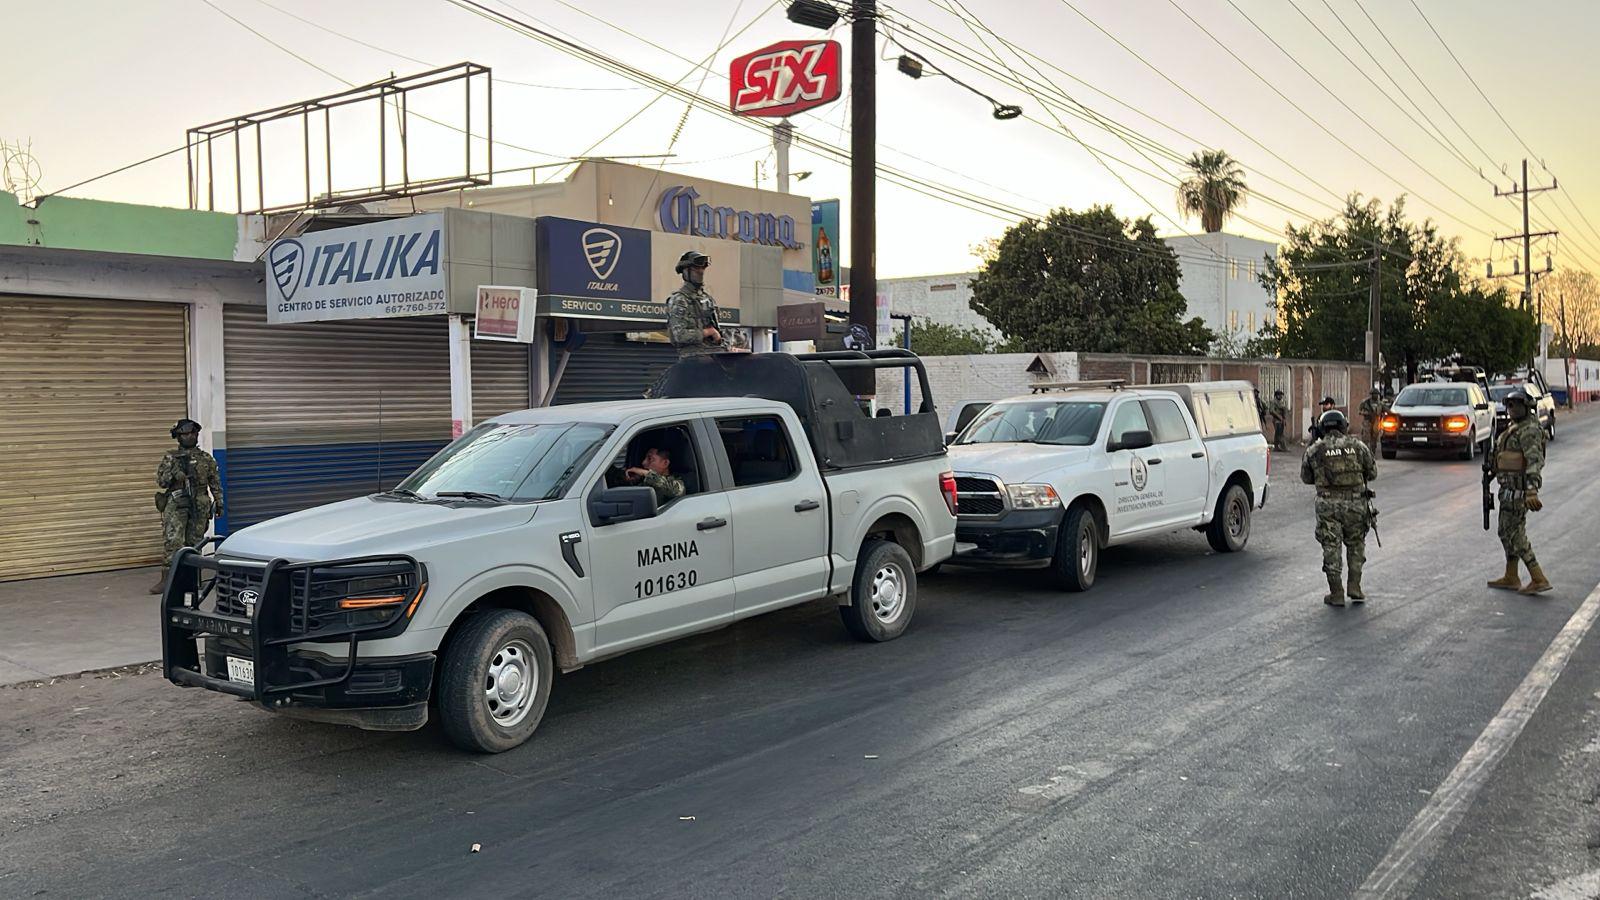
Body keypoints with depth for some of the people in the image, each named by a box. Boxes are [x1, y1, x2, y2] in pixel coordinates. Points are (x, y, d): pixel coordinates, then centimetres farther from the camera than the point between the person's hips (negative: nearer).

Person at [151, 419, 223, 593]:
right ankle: (165, 579, -11)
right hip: (176, 504, -2)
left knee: (194, 542, 6)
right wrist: (172, 474, -15)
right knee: (171, 541, -11)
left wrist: (219, 502, 9)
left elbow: (215, 483, 14)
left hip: (199, 505, 2)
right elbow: (160, 481, 4)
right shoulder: (170, 458, 6)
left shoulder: (206, 458, 11)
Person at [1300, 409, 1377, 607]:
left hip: (1327, 504, -1)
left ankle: (1336, 594, 5)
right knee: (1356, 544, 18)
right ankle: (1354, 587, 14)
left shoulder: (1314, 450, -1)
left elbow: (1306, 477, 8)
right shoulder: (1357, 446, 2)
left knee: (1331, 547, 4)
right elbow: (1372, 473, 9)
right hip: (1355, 503, 1)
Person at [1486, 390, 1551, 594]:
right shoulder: (1514, 428, 15)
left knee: (1512, 533, -8)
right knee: (1509, 532, 15)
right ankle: (1511, 578, 24)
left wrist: (1531, 491, -36)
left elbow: (1535, 460, -27)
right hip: (1509, 487, 10)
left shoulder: (1529, 430, -16)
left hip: (1517, 489, -10)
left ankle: (1538, 579, -6)